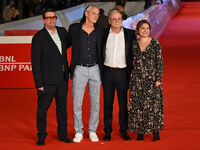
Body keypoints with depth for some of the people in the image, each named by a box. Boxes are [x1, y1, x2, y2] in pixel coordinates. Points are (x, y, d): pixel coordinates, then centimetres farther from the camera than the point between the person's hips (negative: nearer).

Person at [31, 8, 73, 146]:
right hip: (47, 80, -5)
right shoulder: (38, 38, -9)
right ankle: (41, 136, 16)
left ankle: (62, 134, 27)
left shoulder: (62, 31, 7)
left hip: (63, 78, 5)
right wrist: (39, 83, -14)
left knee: (62, 107, 15)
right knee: (42, 108, 2)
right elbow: (35, 63, -10)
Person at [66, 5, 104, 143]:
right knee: (77, 103, 1)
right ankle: (78, 132, 14)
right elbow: (66, 44, 11)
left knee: (95, 103, 6)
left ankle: (92, 131, 19)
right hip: (79, 70, -2)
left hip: (95, 70, 2)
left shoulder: (100, 30, 4)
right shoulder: (74, 28, -1)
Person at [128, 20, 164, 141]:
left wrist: (159, 79, -10)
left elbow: (160, 62, -4)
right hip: (137, 80, 3)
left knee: (154, 104, 0)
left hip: (152, 79, -3)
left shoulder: (155, 43, -3)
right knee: (138, 105, 4)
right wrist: (130, 79, 10)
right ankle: (140, 131, 14)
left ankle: (155, 131, 11)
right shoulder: (134, 44, 6)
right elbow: (131, 62, 13)